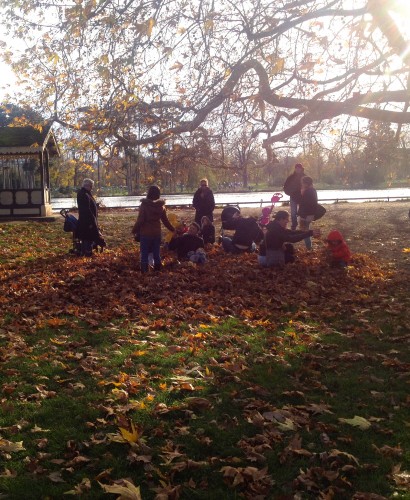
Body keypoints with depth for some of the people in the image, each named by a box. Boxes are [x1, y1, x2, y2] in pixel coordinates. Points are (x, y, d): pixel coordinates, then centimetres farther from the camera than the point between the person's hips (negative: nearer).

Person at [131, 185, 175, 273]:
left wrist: (134, 231, -3)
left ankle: (144, 271, 2)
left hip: (145, 233, -4)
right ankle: (157, 270, 19)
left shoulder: (144, 205, -13)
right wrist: (173, 229, 22)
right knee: (156, 253, 14)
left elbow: (140, 220, -14)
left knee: (144, 254, 3)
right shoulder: (161, 206, 2)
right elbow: (165, 220, 8)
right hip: (157, 233, 4)